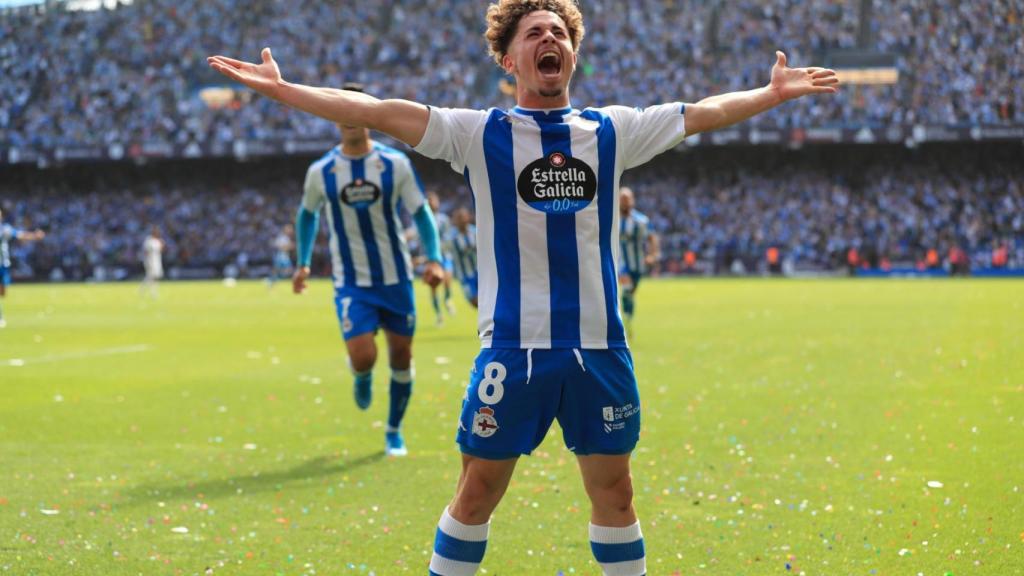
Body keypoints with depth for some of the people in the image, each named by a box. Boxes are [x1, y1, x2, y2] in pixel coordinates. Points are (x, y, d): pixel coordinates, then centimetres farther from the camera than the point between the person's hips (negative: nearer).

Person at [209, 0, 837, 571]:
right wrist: (280, 90, -12)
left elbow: (704, 113, 16)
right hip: (512, 347, -2)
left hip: (600, 347, 2)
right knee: (478, 491, 2)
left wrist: (774, 93, 15)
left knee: (614, 490, 9)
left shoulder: (612, 130, 9)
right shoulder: (480, 133, 1)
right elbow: (380, 112, -6)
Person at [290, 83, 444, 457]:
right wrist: (303, 264, 11)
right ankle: (362, 378, 22)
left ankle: (394, 432, 28)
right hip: (351, 282, -1)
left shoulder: (395, 164, -6)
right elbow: (308, 215, 15)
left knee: (401, 355, 7)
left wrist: (433, 259, -15)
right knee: (362, 356, -17)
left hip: (395, 277, 1)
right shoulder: (321, 172, -3)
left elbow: (421, 213, -1)